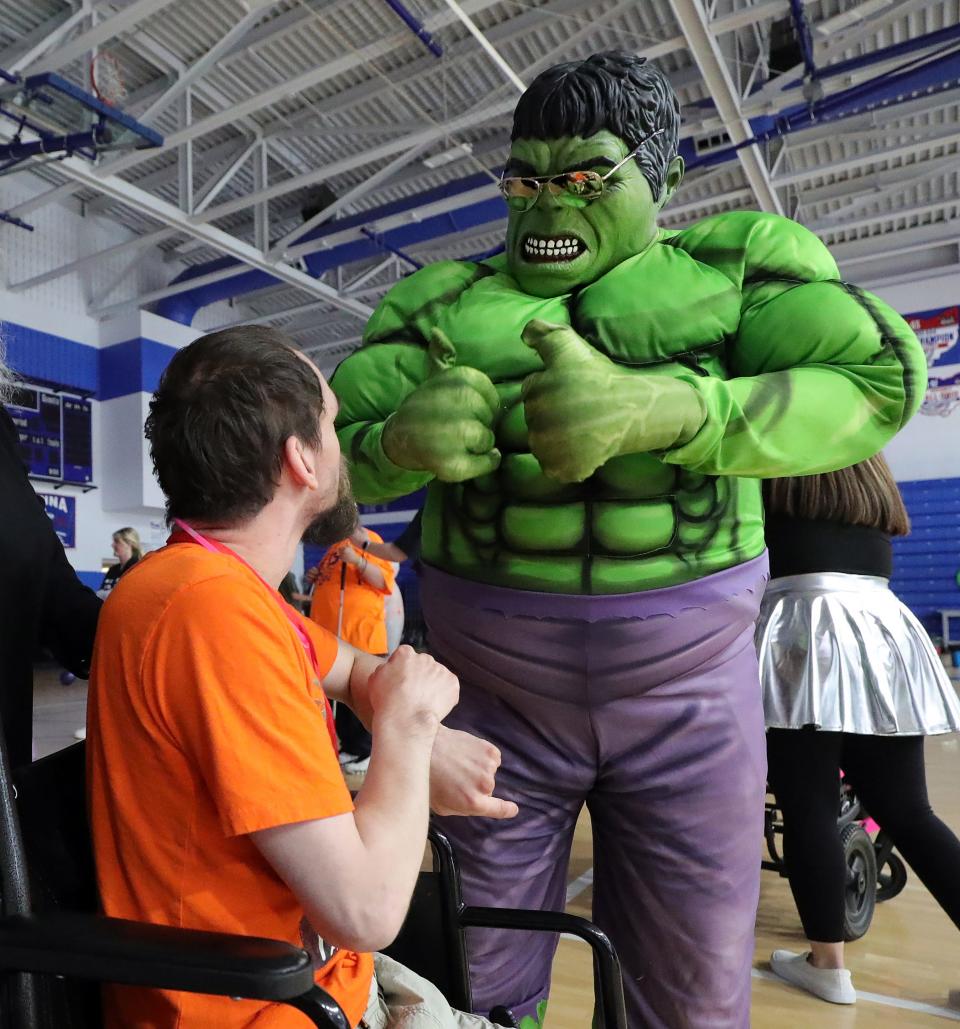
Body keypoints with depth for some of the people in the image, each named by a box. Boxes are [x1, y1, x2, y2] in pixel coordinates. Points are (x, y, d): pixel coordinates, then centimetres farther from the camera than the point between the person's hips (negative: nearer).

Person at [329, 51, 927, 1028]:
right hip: (488, 689, 1)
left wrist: (651, 410, -28)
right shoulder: (441, 301, 5)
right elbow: (333, 450, -2)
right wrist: (402, 442, -26)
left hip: (687, 690, 1)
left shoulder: (741, 260, 3)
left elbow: (877, 378, -13)